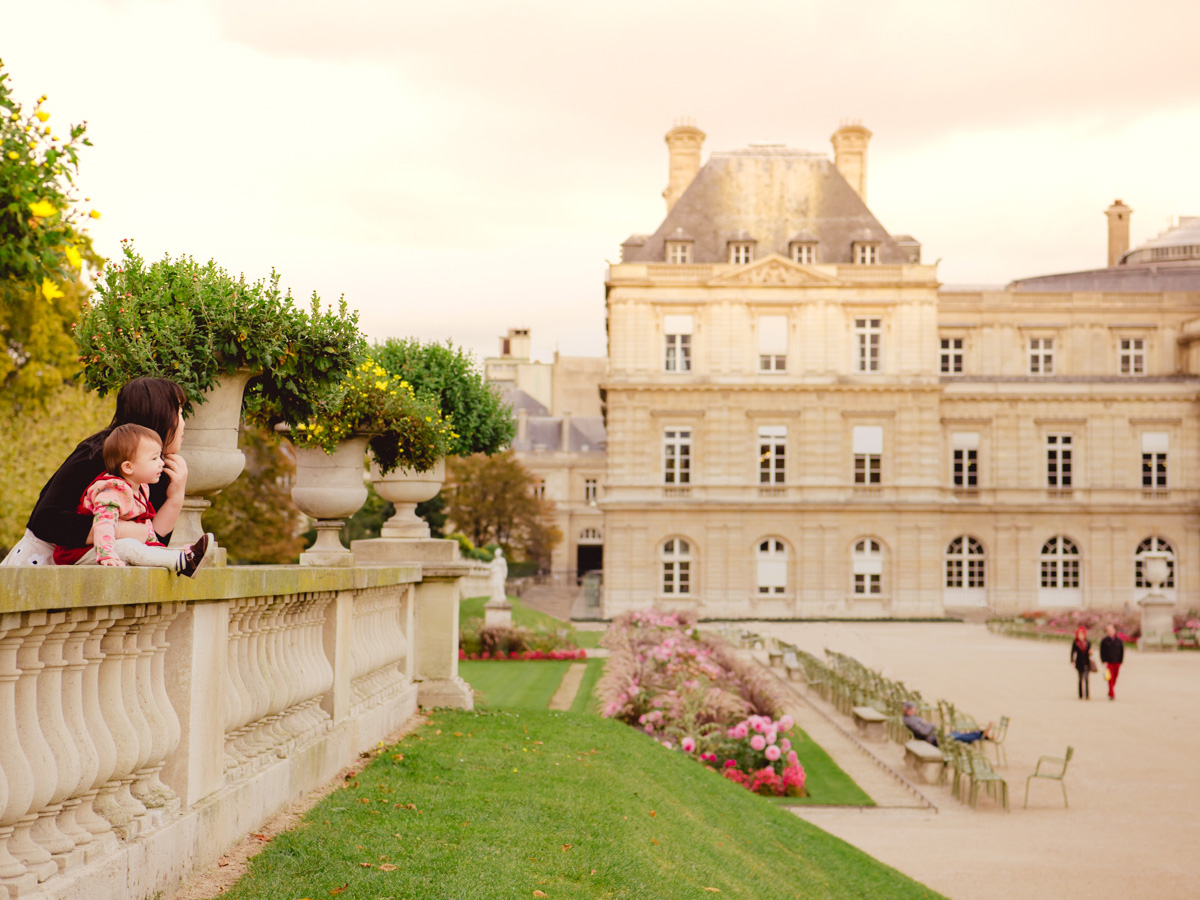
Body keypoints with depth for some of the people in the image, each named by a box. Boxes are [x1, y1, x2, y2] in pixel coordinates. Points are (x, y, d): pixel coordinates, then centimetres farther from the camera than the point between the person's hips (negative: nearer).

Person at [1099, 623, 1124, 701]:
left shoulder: (1119, 641, 7)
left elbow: (1122, 652, 10)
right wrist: (1104, 662, -8)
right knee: (1110, 679, -11)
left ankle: (1110, 693, 23)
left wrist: (1120, 662, 1)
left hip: (1117, 663, 2)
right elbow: (1102, 652, 2)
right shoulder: (1104, 641, 2)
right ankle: (1112, 695, -14)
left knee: (1114, 680, 8)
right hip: (1108, 663, -2)